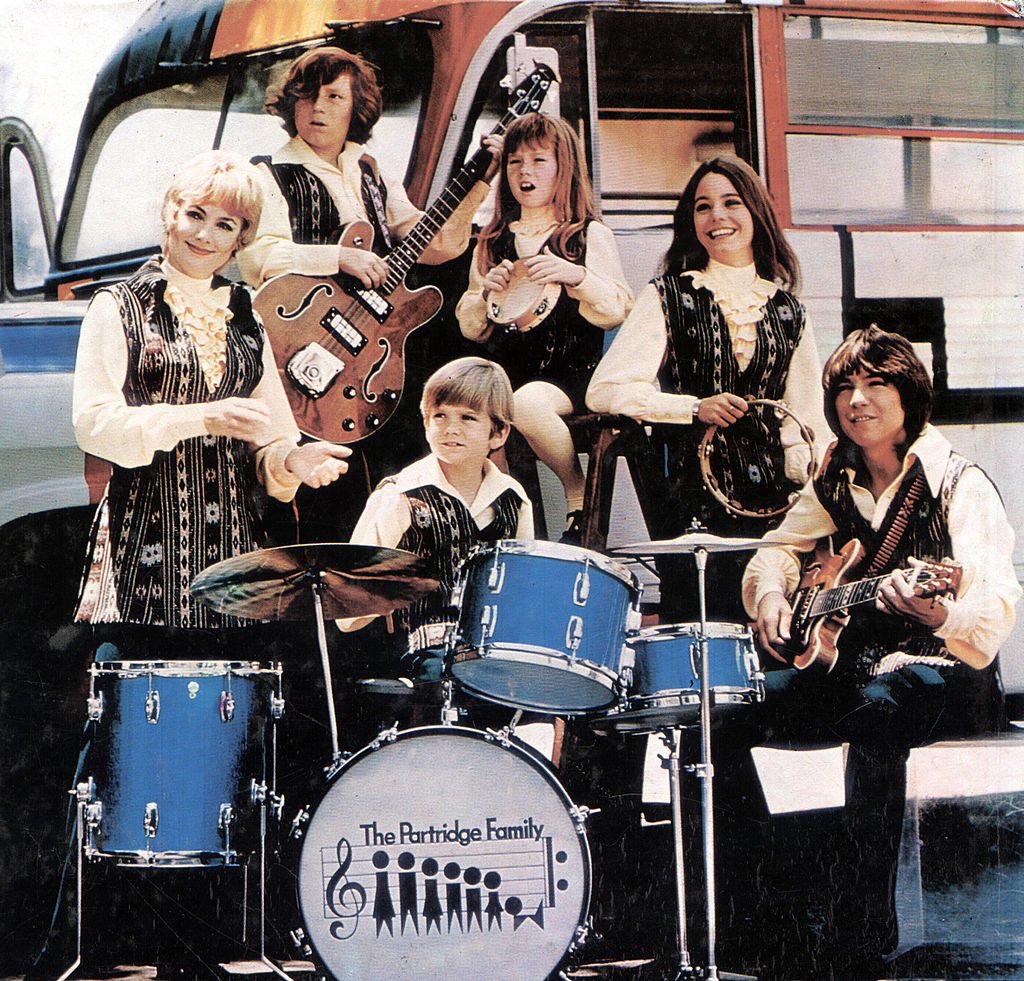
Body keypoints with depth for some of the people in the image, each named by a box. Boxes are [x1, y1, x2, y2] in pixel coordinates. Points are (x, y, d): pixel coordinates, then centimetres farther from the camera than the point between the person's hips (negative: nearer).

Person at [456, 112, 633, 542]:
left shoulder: (590, 236, 7)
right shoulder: (493, 242, 19)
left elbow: (617, 313, -2)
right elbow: (471, 329, 18)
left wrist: (575, 275, -18)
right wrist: (485, 293, -3)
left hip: (571, 371, -4)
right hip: (507, 372, 4)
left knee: (526, 405, -37)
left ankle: (580, 494, -12)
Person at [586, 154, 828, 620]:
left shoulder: (787, 310, 14)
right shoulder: (669, 297, 4)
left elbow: (805, 417, 14)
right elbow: (605, 390, -5)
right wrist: (695, 408, -13)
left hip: (770, 495, 3)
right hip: (692, 494, -3)